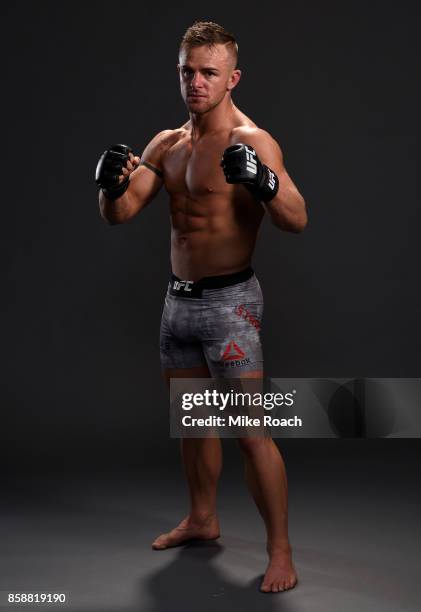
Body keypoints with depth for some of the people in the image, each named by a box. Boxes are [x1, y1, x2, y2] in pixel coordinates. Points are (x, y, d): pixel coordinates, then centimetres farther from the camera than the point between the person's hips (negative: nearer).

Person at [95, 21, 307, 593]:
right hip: (179, 299, 7)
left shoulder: (252, 142, -12)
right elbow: (120, 214, 7)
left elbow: (297, 220, -23)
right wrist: (113, 184, -15)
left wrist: (263, 181, -42)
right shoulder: (167, 143, 9)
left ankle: (280, 552, 4)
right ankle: (202, 519, 37)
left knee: (250, 430, -8)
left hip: (229, 302, -7)